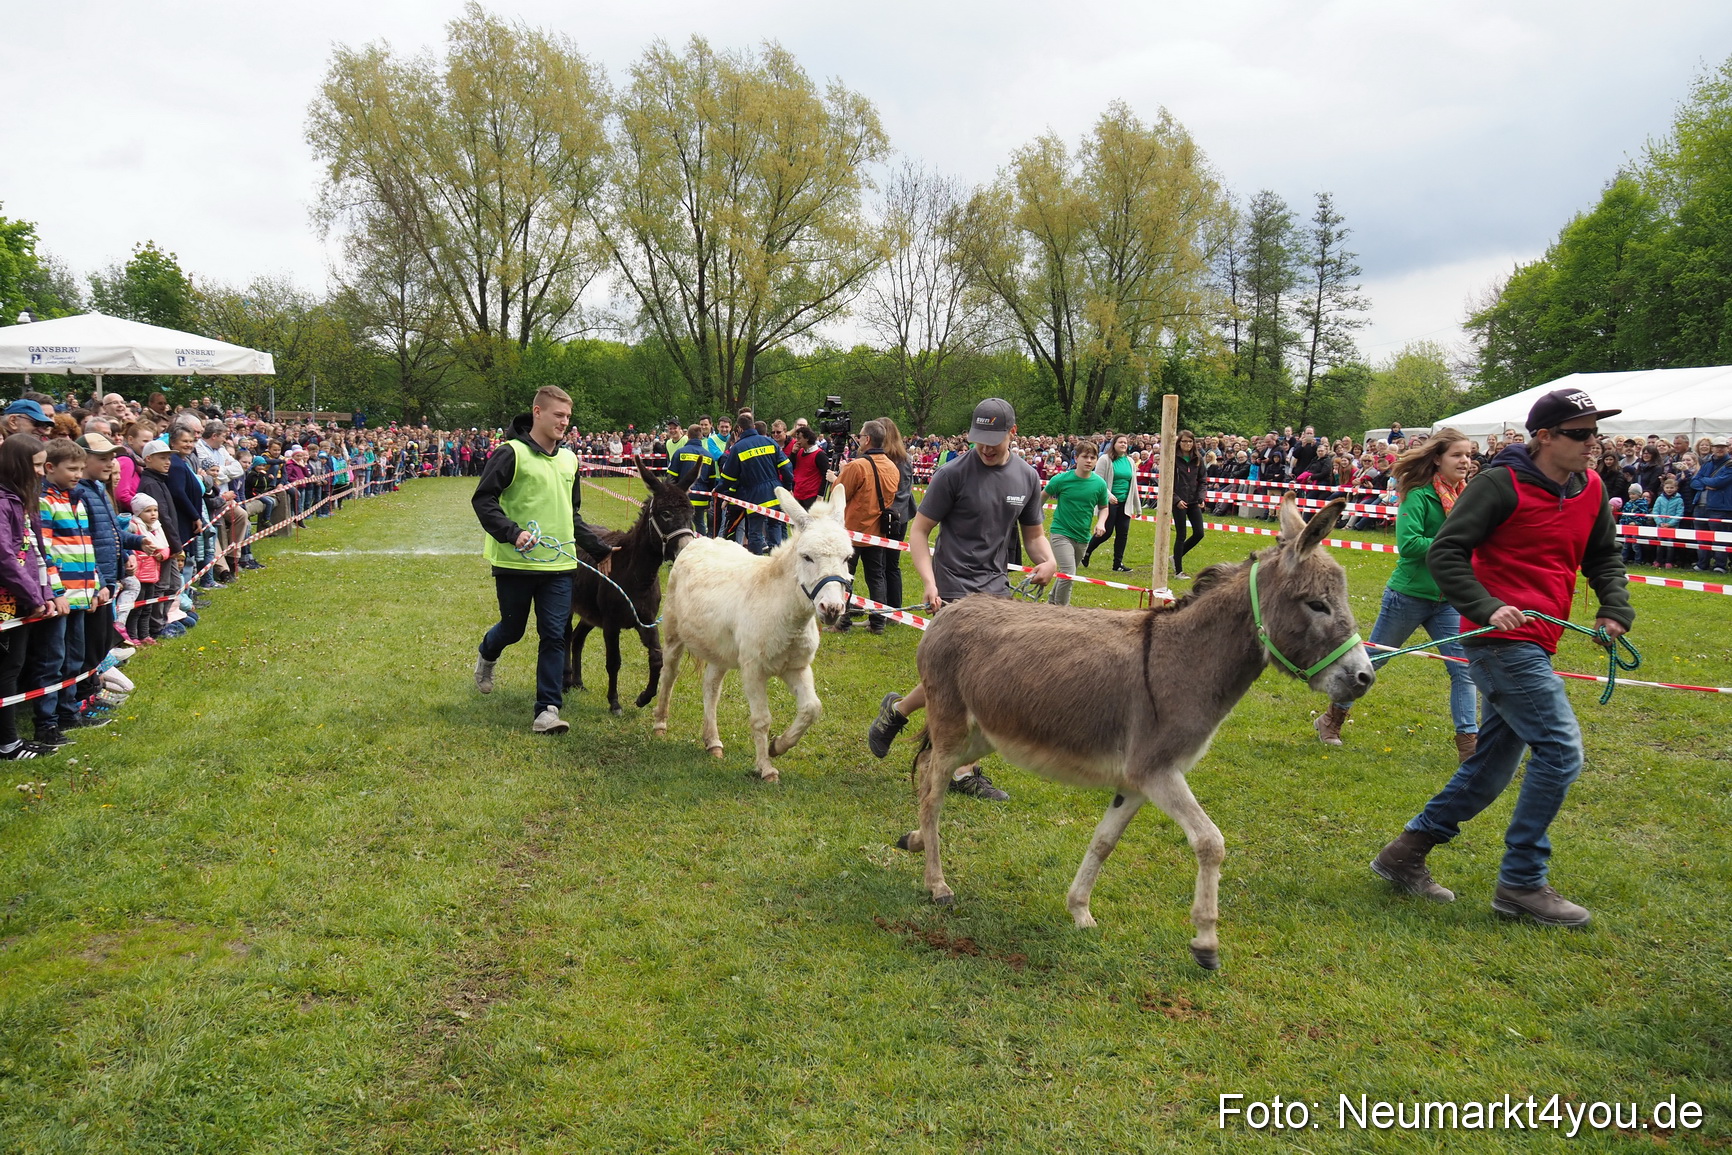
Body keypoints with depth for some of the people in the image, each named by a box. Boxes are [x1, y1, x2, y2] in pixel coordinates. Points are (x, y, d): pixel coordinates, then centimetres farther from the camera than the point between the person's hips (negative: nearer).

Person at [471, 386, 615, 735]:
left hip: (558, 565, 4)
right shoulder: (512, 453, -8)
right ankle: (487, 656, 48)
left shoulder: (569, 459, 12)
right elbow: (483, 500, -12)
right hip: (515, 563, -4)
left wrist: (598, 548, 18)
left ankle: (547, 709, 3)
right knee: (513, 629, 13)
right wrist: (513, 532, -25)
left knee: (554, 635, -2)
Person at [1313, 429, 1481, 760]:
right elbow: (1407, 543, -25)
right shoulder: (1419, 495, -15)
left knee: (1463, 668, 0)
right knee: (1371, 659, 9)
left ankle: (1468, 742, 8)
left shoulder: (1464, 496, 5)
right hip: (1408, 596, -5)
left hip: (1447, 600, 6)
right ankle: (1332, 719, 27)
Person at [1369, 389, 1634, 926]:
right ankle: (1522, 882, -1)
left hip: (1533, 647, 8)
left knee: (1491, 768, 11)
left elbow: (1604, 558, 22)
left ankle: (1406, 852, 22)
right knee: (1560, 749, -12)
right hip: (1503, 639, -8)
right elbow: (1444, 552, -12)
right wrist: (1486, 608, -23)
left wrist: (1615, 609, 4)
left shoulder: (1591, 489, 12)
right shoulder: (1502, 484, -10)